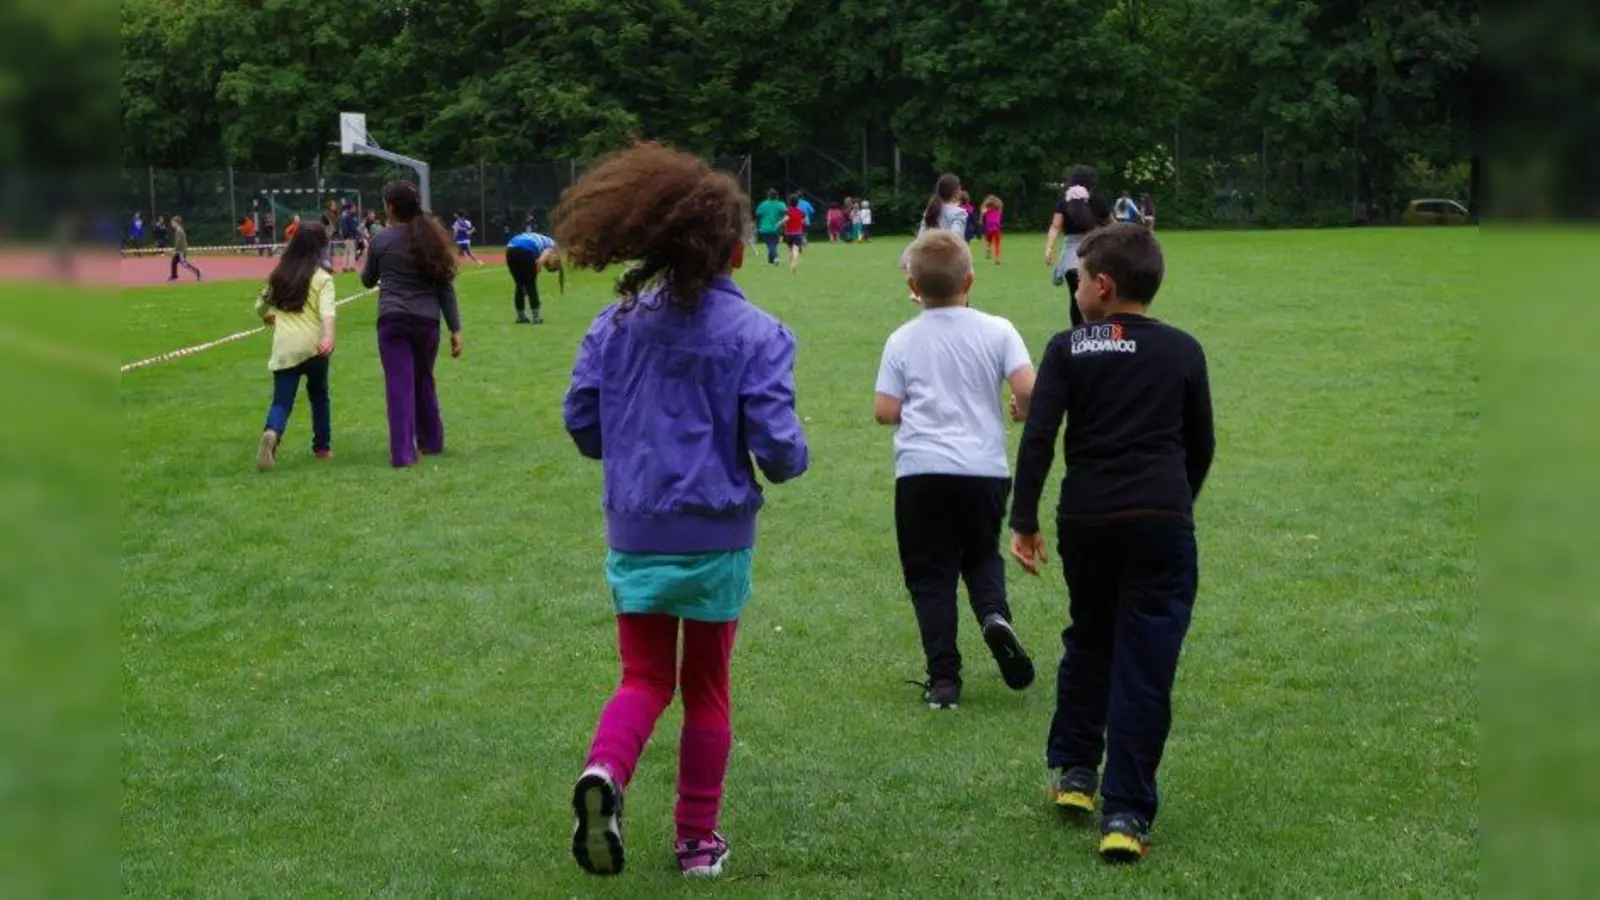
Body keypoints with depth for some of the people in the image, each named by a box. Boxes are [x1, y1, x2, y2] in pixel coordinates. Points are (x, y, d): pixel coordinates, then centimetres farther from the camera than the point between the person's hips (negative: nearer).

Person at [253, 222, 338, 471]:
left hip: (284, 348, 2)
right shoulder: (322, 277, -2)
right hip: (313, 346, -2)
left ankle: (272, 433, -33)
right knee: (319, 395, 19)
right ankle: (322, 447, 27)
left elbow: (262, 306, 19)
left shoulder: (279, 275, 12)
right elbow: (327, 309, -18)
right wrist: (329, 336, -32)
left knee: (282, 401, -2)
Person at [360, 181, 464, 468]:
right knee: (424, 381, 21)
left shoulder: (382, 239, -1)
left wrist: (367, 259, 34)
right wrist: (455, 328, 7)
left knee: (399, 385, -2)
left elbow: (368, 281, 13)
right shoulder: (432, 237, 6)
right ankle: (432, 442, 32)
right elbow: (446, 286, 5)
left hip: (393, 321, -3)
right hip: (427, 322, 3)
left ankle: (403, 453, -9)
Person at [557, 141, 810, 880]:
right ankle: (699, 840, 23)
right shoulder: (755, 333, -13)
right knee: (706, 687, 15)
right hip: (715, 534, -2)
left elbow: (580, 417, 1)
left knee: (645, 677, 13)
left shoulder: (619, 320, -3)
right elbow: (777, 445, -17)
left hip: (634, 530, 2)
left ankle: (604, 773, -18)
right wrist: (792, 460, 7)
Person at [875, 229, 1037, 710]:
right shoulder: (997, 331, 0)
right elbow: (1027, 388, -11)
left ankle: (944, 679, 3)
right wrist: (1024, 414, 11)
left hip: (921, 471, -1)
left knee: (931, 575, 7)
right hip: (986, 468, 1)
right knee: (982, 555, 22)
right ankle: (995, 615, -8)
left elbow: (885, 411, -2)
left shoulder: (902, 340, 2)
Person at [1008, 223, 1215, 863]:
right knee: (1145, 667, 0)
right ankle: (1125, 814, -2)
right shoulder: (1183, 352, 7)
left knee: (1089, 642, 23)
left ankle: (1075, 772, 30)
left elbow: (1037, 439, -6)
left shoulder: (1068, 350, 2)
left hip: (1085, 521, 1)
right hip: (1163, 519, 0)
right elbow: (1201, 444, 14)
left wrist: (1023, 521, -1)